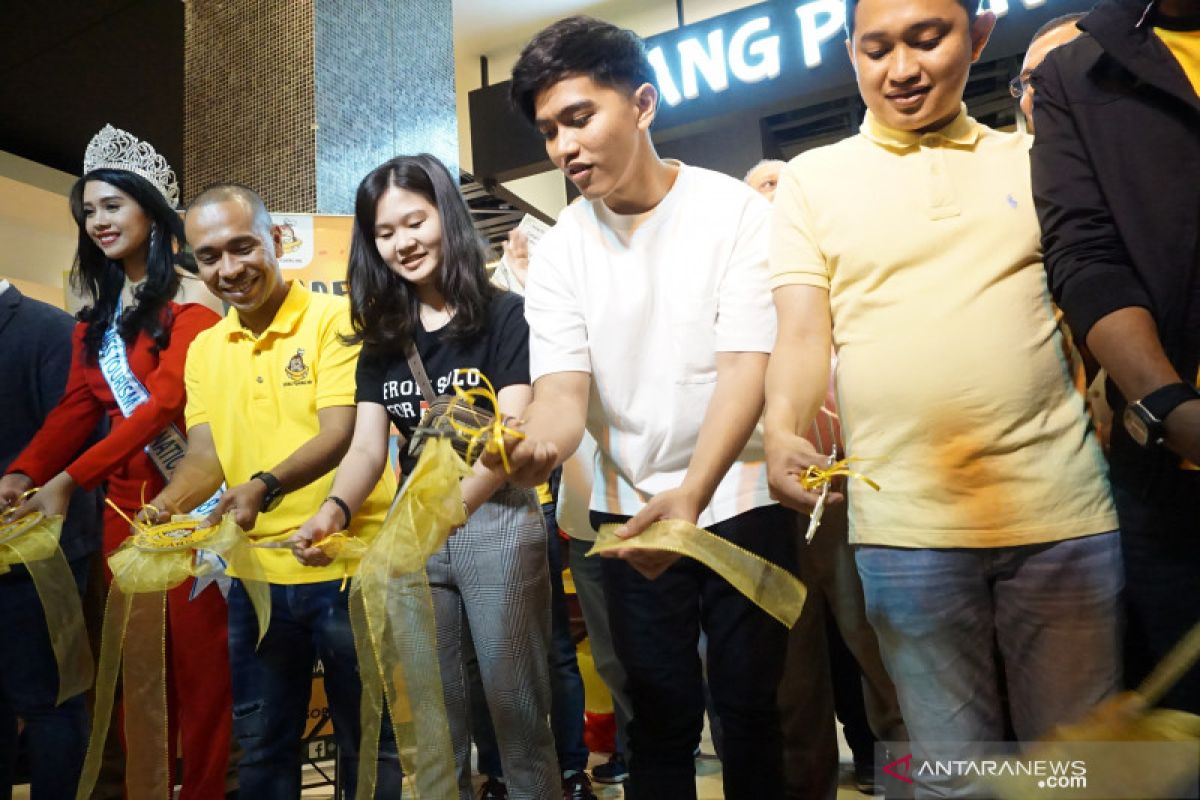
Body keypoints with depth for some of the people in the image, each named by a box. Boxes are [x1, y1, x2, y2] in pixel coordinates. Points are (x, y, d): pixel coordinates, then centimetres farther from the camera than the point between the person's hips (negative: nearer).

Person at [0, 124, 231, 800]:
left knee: (199, 653, -1)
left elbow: (165, 400, -17)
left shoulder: (190, 299, -8)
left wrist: (70, 479, -22)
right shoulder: (98, 316, 16)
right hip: (124, 500, 7)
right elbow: (77, 406, 7)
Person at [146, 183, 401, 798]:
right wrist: (166, 506, -14)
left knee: (367, 744, 11)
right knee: (261, 746, 18)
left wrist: (266, 486, -35)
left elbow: (340, 435, -19)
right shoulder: (204, 349, 9)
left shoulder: (335, 320, -9)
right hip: (254, 573, 5)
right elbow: (204, 455, 6)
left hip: (345, 567, -5)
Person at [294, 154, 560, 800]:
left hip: (495, 524, -4)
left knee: (515, 710, 5)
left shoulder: (504, 317, -6)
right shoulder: (382, 337, 9)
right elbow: (367, 446, 2)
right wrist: (336, 509, -20)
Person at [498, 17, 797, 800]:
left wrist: (693, 493, -35)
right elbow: (564, 391, -10)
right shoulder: (559, 251, -2)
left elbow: (745, 371, -19)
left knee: (752, 709, 8)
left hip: (741, 501, -2)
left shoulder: (739, 212, -10)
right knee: (662, 717, 10)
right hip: (631, 509, 2)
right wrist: (535, 446, -35)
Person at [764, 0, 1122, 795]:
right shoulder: (813, 177, 8)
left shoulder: (1033, 159, 13)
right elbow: (803, 332, 0)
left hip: (1061, 510, 2)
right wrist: (782, 428, -18)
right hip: (905, 524, -1)